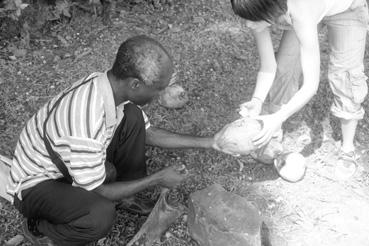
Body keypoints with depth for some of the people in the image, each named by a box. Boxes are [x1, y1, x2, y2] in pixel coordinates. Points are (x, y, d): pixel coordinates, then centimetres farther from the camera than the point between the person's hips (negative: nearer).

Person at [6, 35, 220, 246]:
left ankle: (131, 198, 9)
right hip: (36, 186, -7)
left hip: (68, 163, 7)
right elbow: (95, 192, -25)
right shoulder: (86, 122, -40)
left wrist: (205, 142, 0)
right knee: (101, 215, -35)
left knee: (132, 117, -9)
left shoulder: (110, 84, -15)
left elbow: (147, 133, 2)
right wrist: (157, 179, -18)